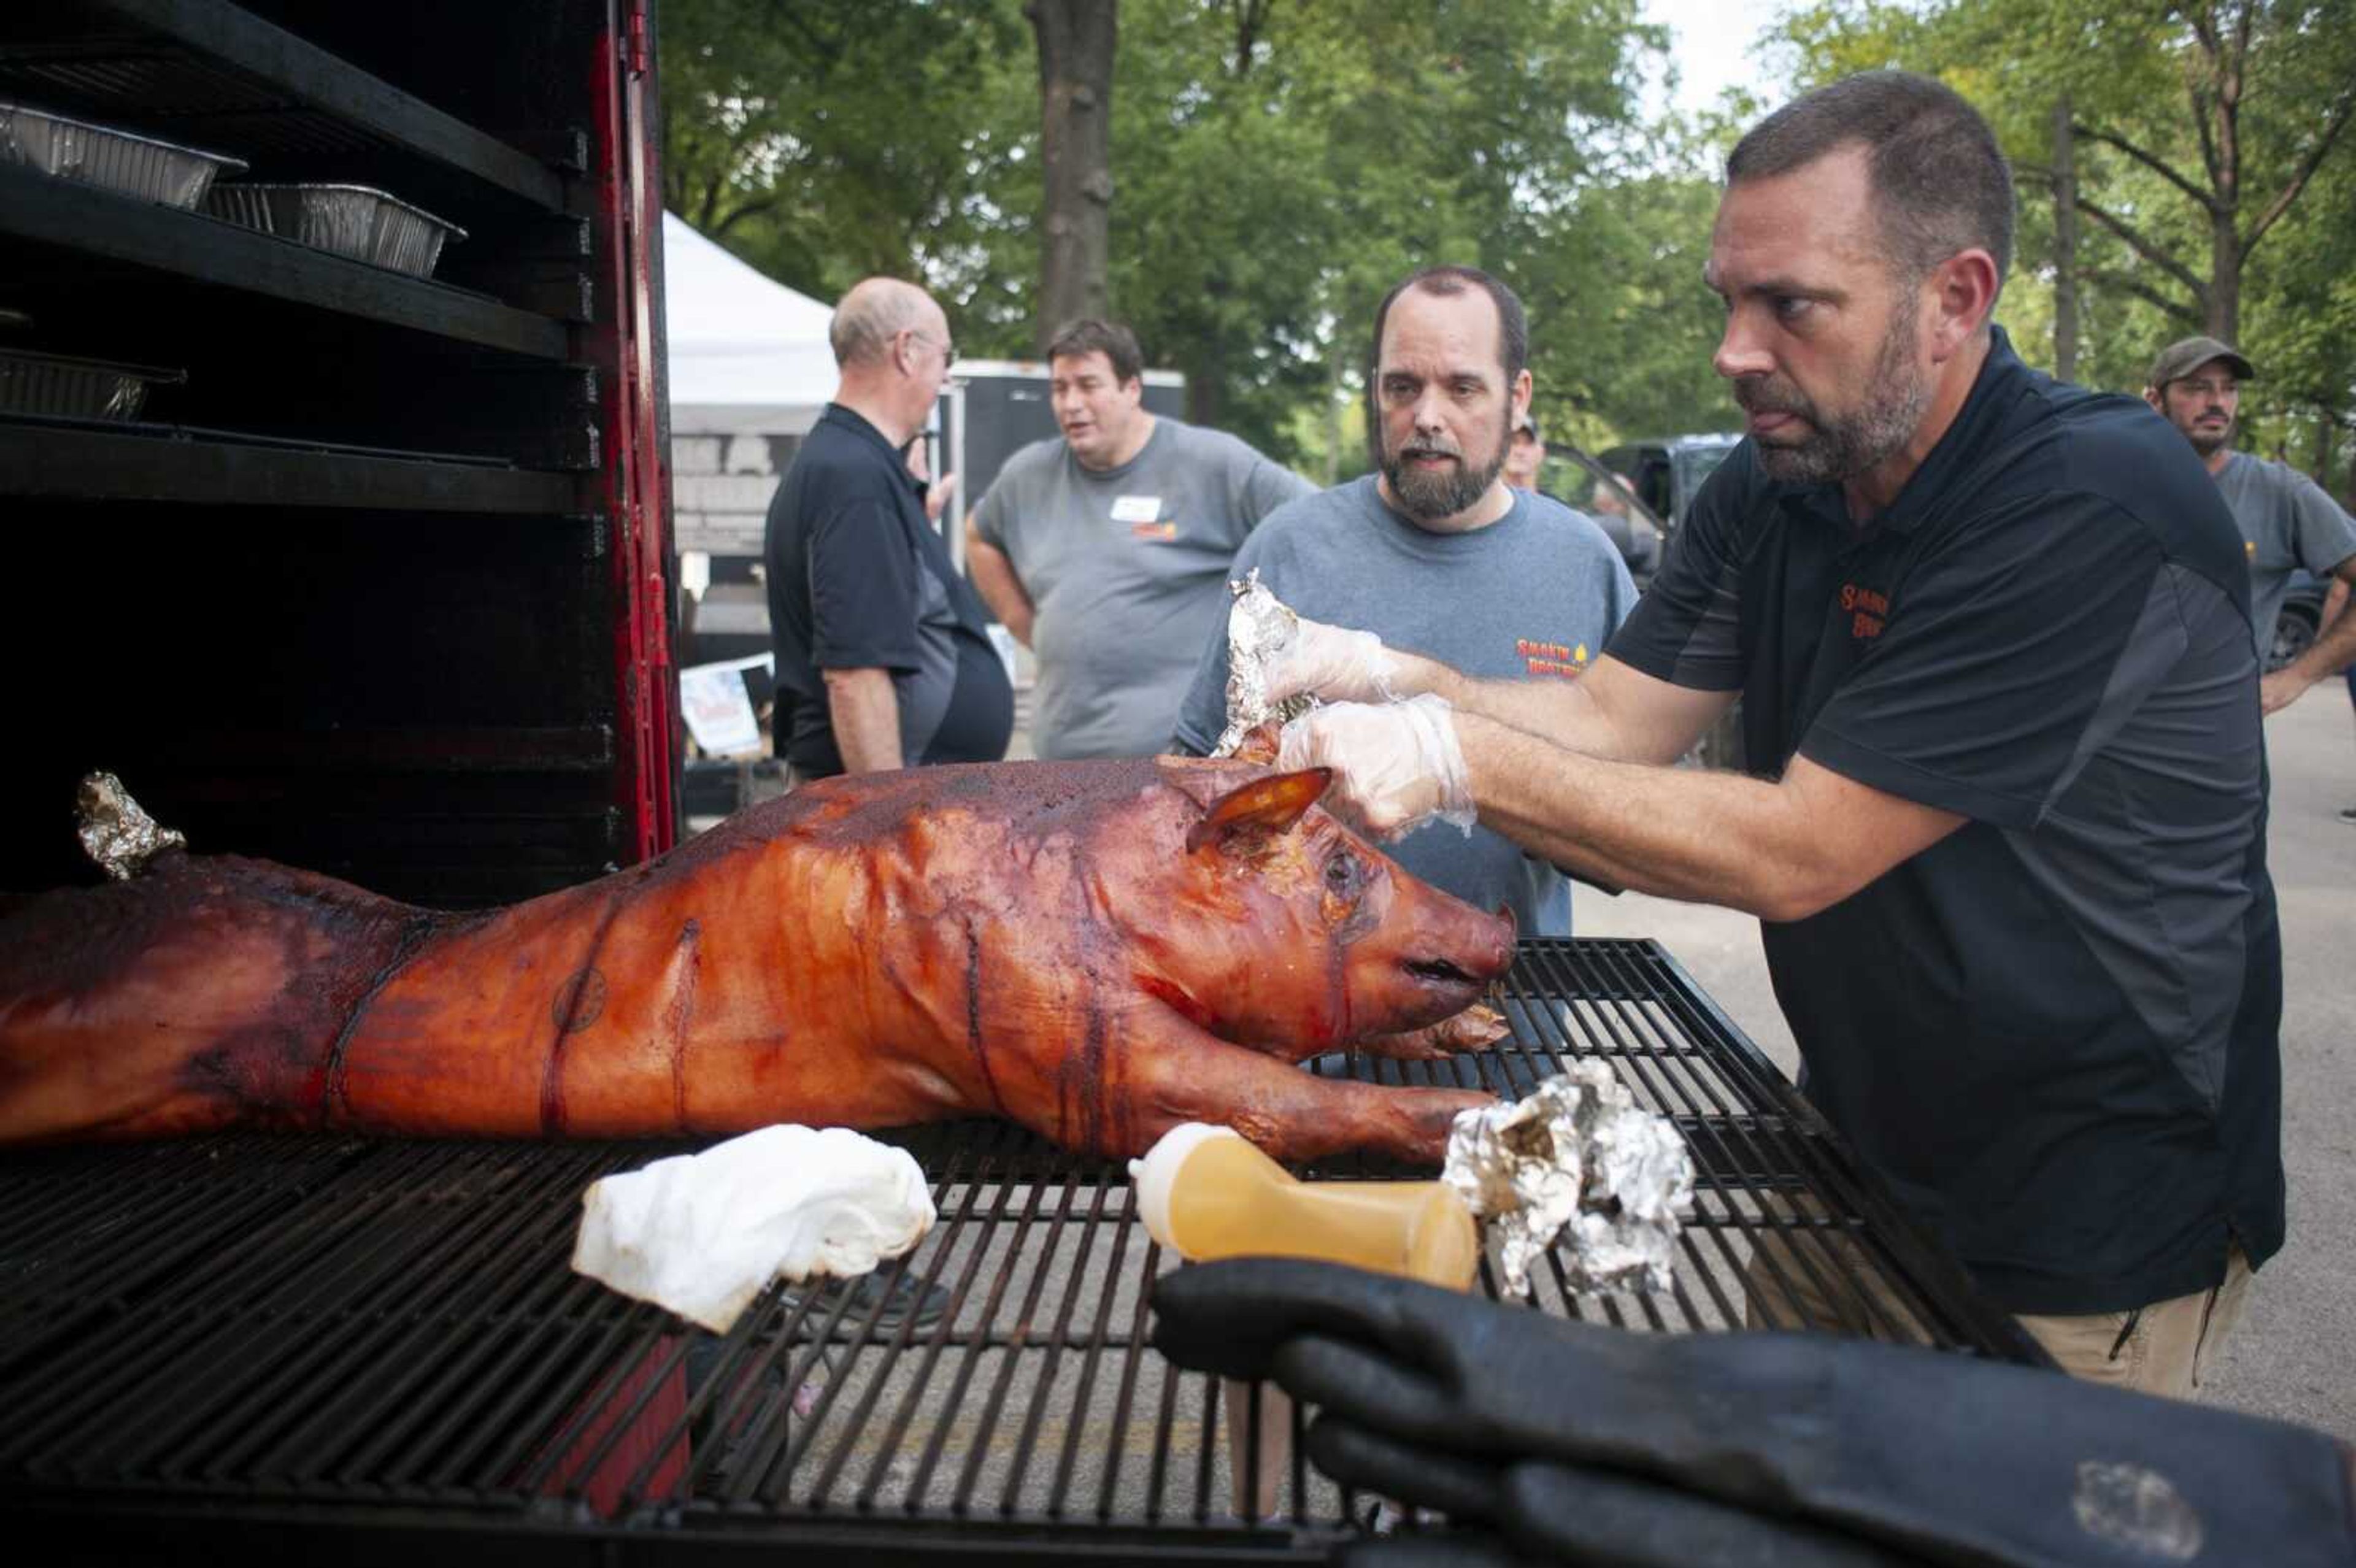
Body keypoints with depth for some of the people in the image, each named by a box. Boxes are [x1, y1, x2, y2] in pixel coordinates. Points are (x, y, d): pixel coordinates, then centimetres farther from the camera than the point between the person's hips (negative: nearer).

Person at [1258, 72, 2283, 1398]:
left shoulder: (2095, 511, -27)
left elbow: (1797, 853, -29)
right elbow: (1614, 717, -4)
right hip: (1854, 1155, 7)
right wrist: (1393, 679, -20)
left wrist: (1458, 757, -30)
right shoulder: (1770, 491, -2)